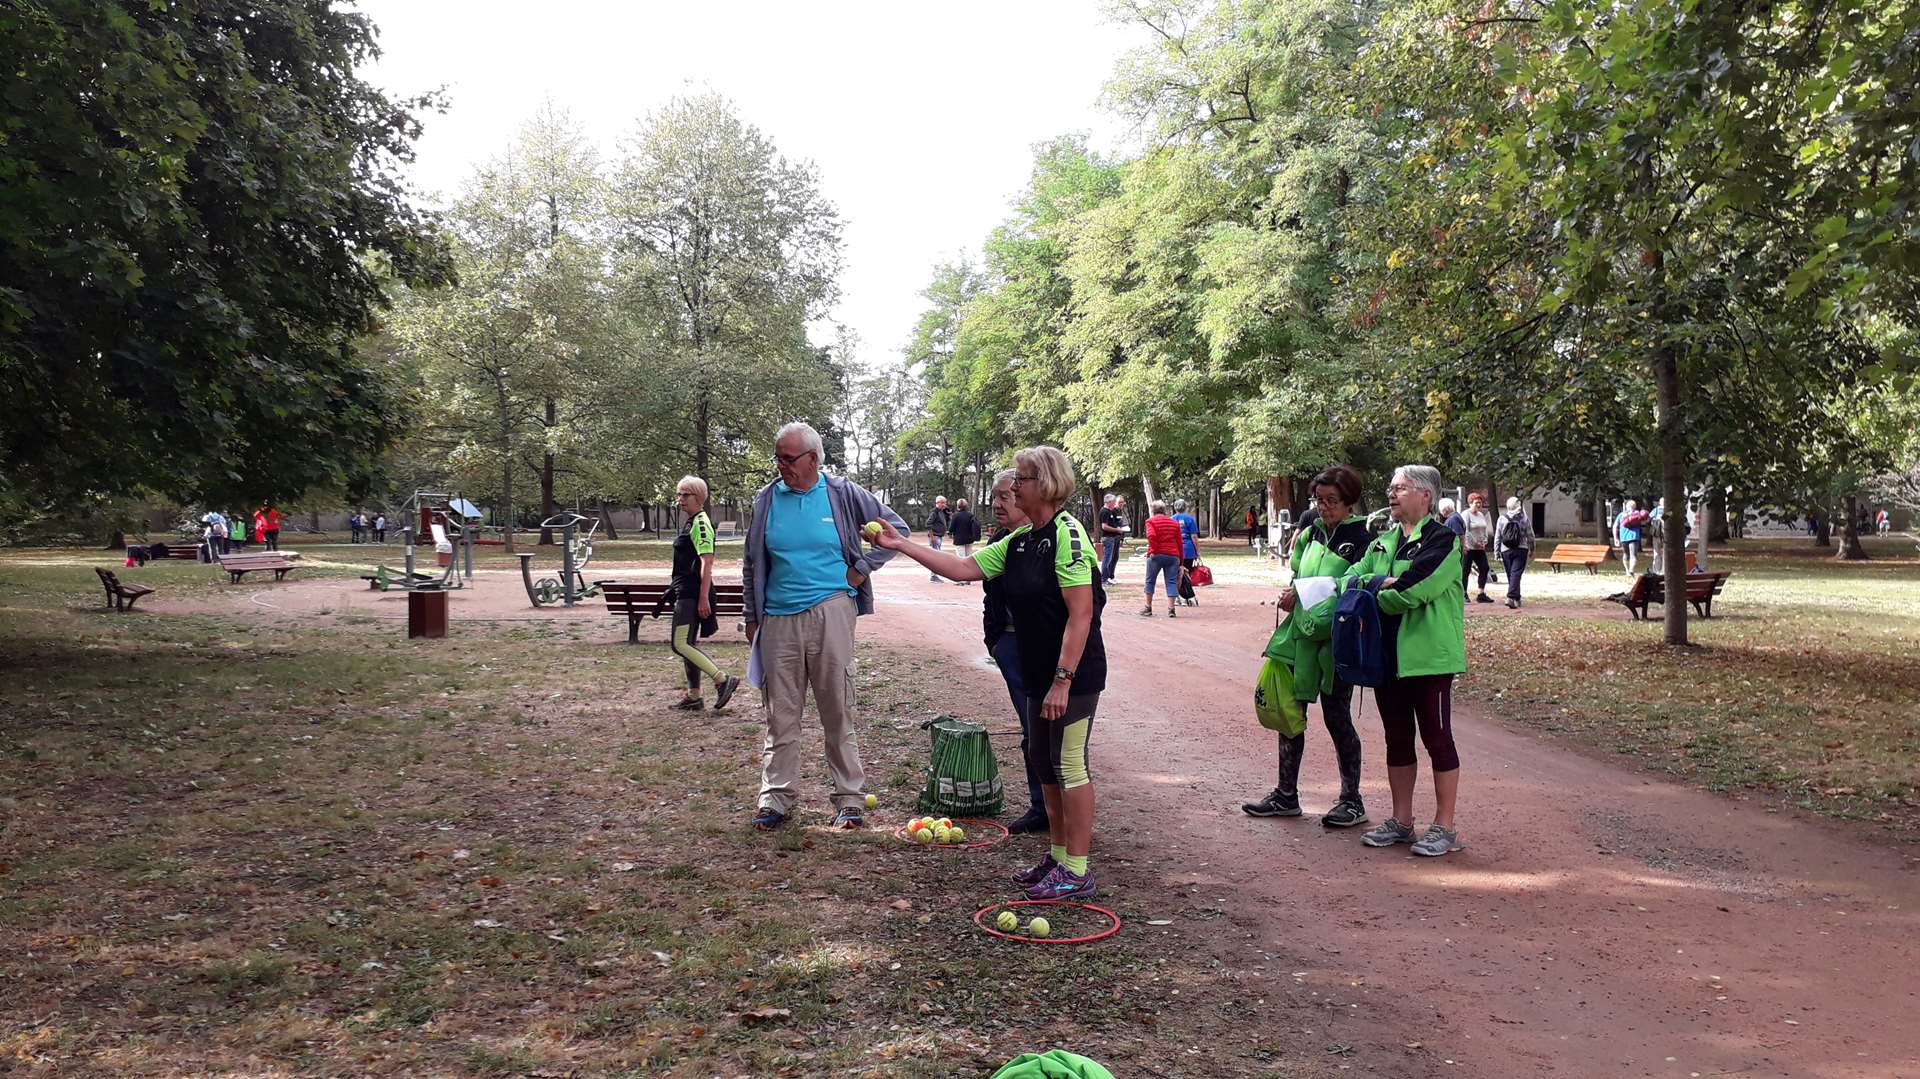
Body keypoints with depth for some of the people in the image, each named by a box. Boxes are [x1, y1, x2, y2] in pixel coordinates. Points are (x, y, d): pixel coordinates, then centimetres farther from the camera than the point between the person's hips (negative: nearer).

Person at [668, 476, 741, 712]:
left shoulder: (701, 523, -14)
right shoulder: (691, 522, 17)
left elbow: (706, 563, -21)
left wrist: (704, 598, -25)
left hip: (693, 593, -10)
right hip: (686, 593, 10)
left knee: (681, 644, -13)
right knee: (687, 644, 13)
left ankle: (723, 680, -12)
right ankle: (693, 697, 19)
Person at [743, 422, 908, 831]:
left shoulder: (843, 494, 2)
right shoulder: (766, 500, 8)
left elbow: (895, 528, 11)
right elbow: (751, 565, 16)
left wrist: (861, 569, 3)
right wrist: (752, 617, 13)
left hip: (830, 611, -2)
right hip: (778, 617, 2)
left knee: (838, 712, 2)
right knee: (780, 714, 4)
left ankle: (850, 799, 10)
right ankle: (776, 800, 12)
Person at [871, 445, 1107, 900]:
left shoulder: (1067, 536, -17)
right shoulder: (1019, 541, 10)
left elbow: (1080, 615, -22)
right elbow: (965, 568, 12)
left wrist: (1062, 681, -24)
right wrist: (903, 546, 8)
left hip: (1074, 675, -9)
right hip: (1038, 674, 9)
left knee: (1069, 764, -5)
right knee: (1044, 761, 15)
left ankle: (1077, 872, 3)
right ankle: (1059, 856, 27)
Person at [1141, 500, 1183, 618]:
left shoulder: (1151, 521, 1)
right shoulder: (1174, 522, 14)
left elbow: (1151, 536, -19)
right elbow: (1179, 542, 13)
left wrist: (1153, 550, -11)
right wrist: (1180, 559, 17)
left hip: (1156, 555, -3)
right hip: (1173, 555, 3)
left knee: (1150, 581, 11)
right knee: (1171, 582, 2)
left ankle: (1148, 608, 16)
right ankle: (1171, 609, -7)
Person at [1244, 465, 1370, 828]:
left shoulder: (1360, 538, -9)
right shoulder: (1311, 533, 11)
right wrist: (1292, 593, 2)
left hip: (1336, 640, -7)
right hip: (1300, 635, 7)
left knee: (1336, 717, 1)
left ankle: (1352, 801, 15)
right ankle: (1286, 795, 21)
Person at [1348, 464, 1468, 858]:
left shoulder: (1442, 540, -9)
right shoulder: (1382, 542, 15)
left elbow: (1411, 592, -21)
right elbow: (1352, 579, 5)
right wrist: (1381, 583, -15)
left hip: (1429, 656, -7)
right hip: (1388, 655, 7)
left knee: (1437, 738, 0)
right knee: (1397, 739, 14)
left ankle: (1444, 828, 9)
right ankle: (1401, 822, 24)